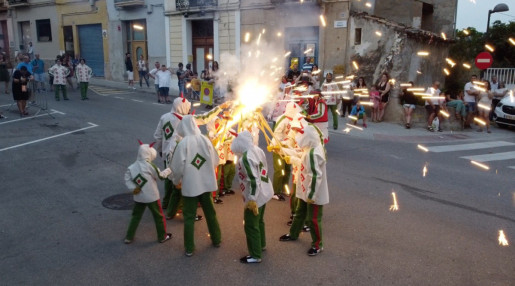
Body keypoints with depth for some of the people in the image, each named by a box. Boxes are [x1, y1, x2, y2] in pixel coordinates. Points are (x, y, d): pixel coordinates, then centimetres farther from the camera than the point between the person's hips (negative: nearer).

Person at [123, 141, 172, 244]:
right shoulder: (149, 166, -17)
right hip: (152, 197, -4)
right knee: (158, 216, 12)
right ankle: (162, 236, 24)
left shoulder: (132, 167, -3)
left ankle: (129, 237, 22)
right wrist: (169, 170, 10)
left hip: (138, 197, 5)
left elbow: (127, 180, -4)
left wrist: (133, 188, -9)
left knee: (136, 216, 19)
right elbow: (160, 176, -5)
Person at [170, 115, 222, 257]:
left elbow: (177, 166, -14)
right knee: (210, 212, 20)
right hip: (206, 183, 4)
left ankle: (189, 248, 14)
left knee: (189, 217, 8)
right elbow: (215, 162, 3)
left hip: (189, 185, -4)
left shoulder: (183, 143, -17)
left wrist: (176, 181, 5)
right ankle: (216, 240, 35)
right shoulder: (205, 140, -5)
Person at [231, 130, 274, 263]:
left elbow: (254, 180, -29)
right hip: (264, 192, 9)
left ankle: (255, 256, 17)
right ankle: (261, 244, 46)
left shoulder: (246, 158, -27)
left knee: (251, 226, 6)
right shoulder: (258, 150, 0)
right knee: (258, 221, 27)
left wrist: (252, 199, -22)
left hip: (255, 196, -9)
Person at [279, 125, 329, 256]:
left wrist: (311, 195, -25)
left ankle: (317, 244, 23)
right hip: (305, 191, 10)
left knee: (313, 219, 5)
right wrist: (292, 158, 29)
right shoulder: (310, 149, 1)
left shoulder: (313, 153, -29)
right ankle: (293, 234, 45)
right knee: (300, 213, 25)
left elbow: (316, 176, -30)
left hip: (314, 194, -10)